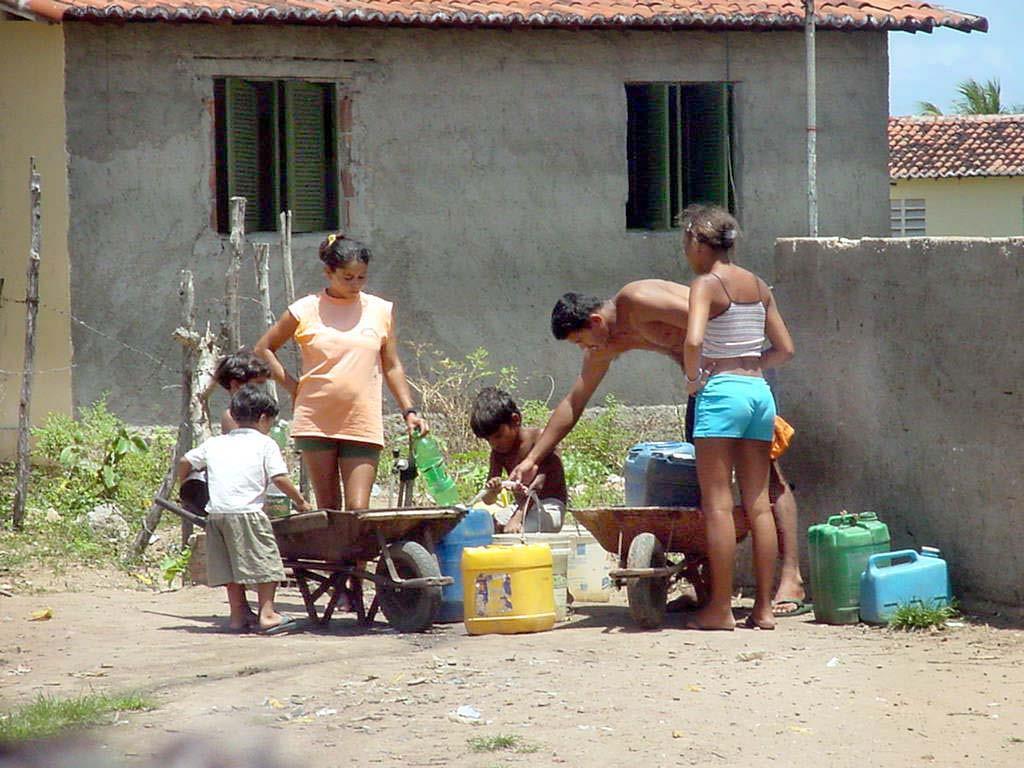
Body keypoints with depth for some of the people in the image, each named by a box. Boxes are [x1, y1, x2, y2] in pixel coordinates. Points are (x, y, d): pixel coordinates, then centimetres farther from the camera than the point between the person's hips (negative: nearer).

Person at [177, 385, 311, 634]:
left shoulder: (214, 443, 21)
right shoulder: (265, 444, 5)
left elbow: (185, 462, 24)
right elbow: (280, 478, -3)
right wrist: (300, 501, 9)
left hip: (216, 512, 6)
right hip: (247, 510, -6)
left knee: (230, 565, 14)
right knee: (265, 560, 0)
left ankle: (239, 615, 17)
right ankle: (267, 614, -4)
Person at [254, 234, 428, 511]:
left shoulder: (380, 311, 9)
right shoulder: (306, 311, 3)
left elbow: (392, 367, 15)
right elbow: (264, 348, 12)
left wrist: (409, 411, 6)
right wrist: (293, 386, 4)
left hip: (363, 426, 0)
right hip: (316, 423, 0)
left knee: (358, 509, -9)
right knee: (328, 509, 3)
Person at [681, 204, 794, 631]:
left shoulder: (706, 284, -8)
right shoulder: (758, 286, 13)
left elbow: (693, 339, -24)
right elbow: (784, 348, 14)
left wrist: (692, 378, -8)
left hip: (721, 391, -7)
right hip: (759, 389, 7)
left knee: (718, 503, -3)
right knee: (758, 503, 8)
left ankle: (720, 608, -4)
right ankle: (764, 607, 8)